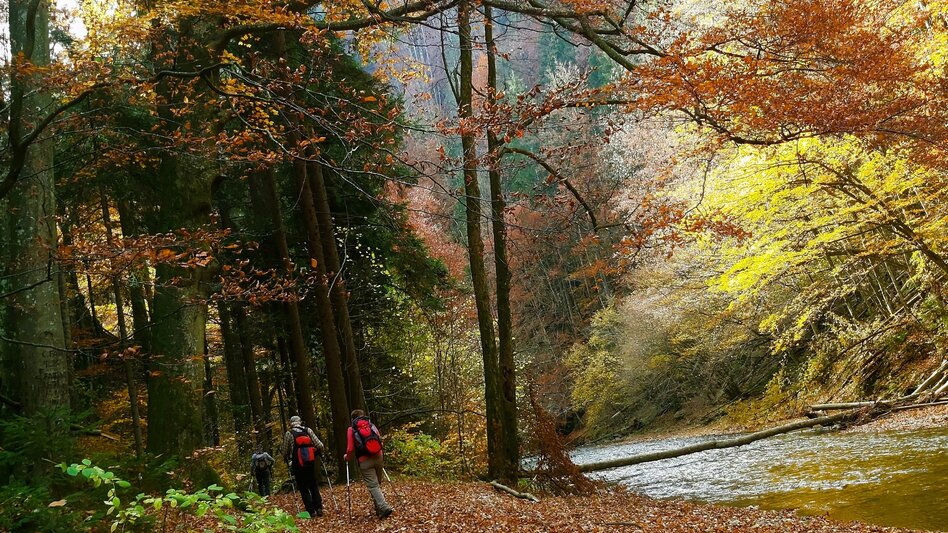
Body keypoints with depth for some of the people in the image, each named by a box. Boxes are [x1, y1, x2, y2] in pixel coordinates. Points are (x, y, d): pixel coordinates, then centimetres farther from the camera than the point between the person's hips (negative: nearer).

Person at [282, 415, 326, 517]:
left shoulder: (289, 434, -3)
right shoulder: (308, 430, 2)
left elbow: (285, 452, 3)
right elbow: (320, 446, -2)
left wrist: (288, 462, 21)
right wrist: (316, 453, 19)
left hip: (298, 466, -2)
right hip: (311, 463, 3)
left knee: (303, 488, 6)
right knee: (313, 486, 15)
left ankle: (311, 511, 0)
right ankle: (319, 508, 7)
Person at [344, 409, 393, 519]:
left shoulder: (351, 429, 3)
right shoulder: (372, 425, 11)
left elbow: (350, 449, -2)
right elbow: (380, 440, 15)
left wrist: (347, 457, 19)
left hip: (365, 461, -4)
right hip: (378, 457, 4)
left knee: (373, 486, -5)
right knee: (378, 483, 17)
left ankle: (384, 507, -19)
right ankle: (379, 509, 19)